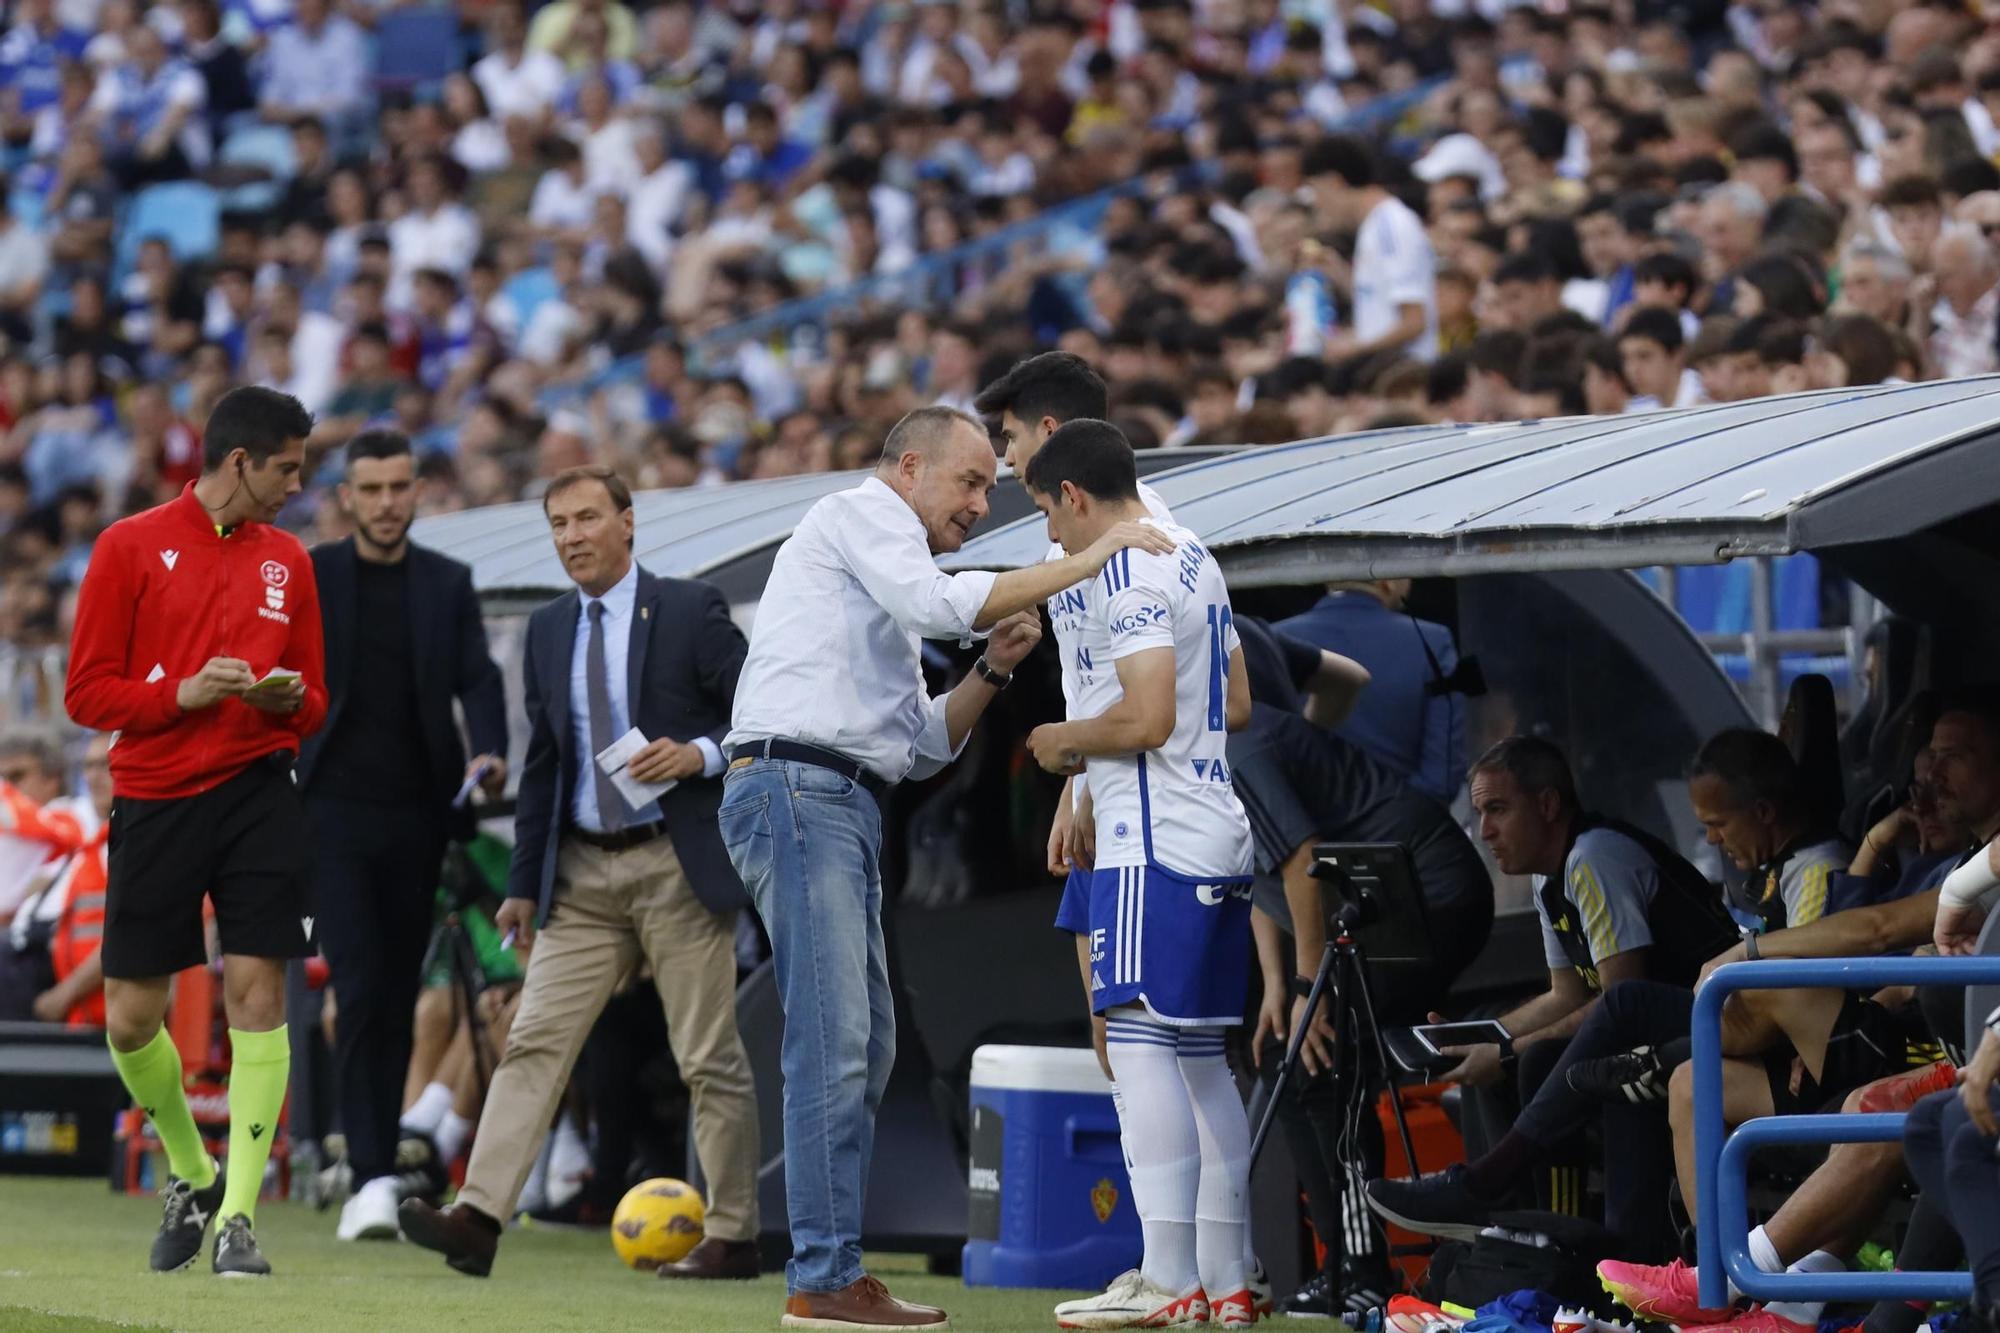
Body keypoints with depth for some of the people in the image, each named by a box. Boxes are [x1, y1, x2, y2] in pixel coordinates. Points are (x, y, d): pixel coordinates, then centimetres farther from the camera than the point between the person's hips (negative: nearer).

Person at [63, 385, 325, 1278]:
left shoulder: (287, 560, 11)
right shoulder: (131, 548, 0)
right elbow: (86, 692, -2)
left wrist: (290, 699, -5)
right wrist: (183, 694, -15)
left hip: (258, 794, 2)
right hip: (155, 801, -2)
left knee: (257, 995, -9)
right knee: (130, 1018, 1)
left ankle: (236, 1217, -6)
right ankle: (191, 1178, 26)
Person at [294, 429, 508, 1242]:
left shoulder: (448, 584, 9)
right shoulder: (306, 578, 3)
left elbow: (477, 678, 3)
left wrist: (489, 752, -16)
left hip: (418, 811, 3)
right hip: (336, 810, -3)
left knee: (398, 998, 7)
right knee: (359, 991, -13)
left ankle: (374, 1168, 16)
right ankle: (371, 1178, -17)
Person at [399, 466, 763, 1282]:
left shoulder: (691, 610, -2)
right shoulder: (548, 631, 12)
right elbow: (542, 763, 16)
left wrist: (700, 754, -20)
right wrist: (523, 882, 13)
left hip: (678, 865, -5)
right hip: (583, 872, 5)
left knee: (710, 1058, 0)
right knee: (534, 1040, -5)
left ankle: (733, 1236, 8)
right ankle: (478, 1219, -12)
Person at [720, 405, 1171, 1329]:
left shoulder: (885, 582, 29)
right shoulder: (862, 513, 2)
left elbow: (924, 747, 25)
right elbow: (937, 603, -18)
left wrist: (991, 669, 10)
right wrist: (1084, 562, -16)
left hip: (843, 805, 11)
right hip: (796, 790, -11)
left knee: (867, 1046, 10)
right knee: (833, 1042, -14)